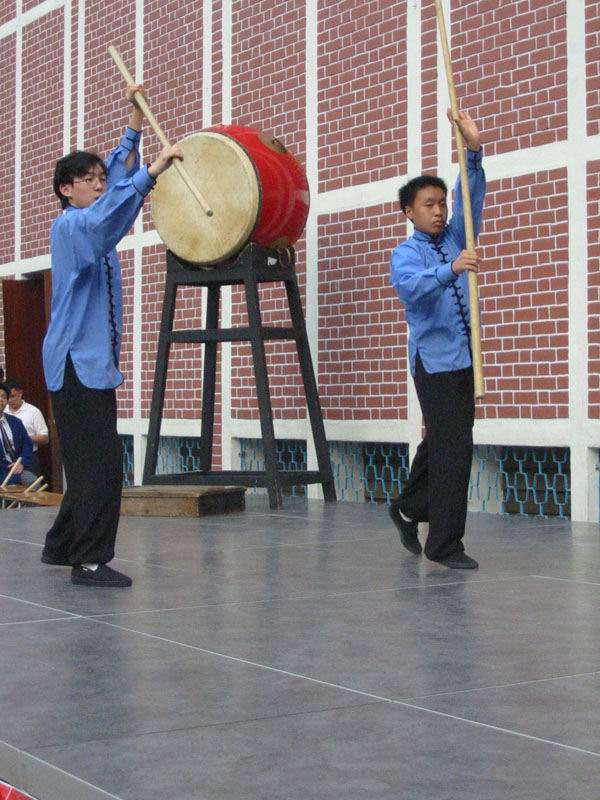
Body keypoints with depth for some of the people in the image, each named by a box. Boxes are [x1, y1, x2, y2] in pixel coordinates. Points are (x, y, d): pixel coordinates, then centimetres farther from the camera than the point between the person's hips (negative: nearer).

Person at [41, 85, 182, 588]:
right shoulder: (70, 226, -9)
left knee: (91, 461, 13)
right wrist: (152, 172, -39)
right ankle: (90, 561, -10)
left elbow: (119, 173, 24)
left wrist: (135, 121, 14)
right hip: (76, 361, -9)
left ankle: (62, 546, 24)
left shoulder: (96, 225, 16)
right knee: (100, 462, -12)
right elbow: (105, 217, -32)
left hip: (93, 360, 9)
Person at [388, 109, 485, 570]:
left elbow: (472, 199, -1)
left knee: (440, 442, 16)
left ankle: (409, 510, 36)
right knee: (453, 446, -11)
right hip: (434, 359, -6)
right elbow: (411, 287, -26)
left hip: (466, 357, 6)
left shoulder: (455, 239, 11)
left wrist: (473, 150, -15)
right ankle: (444, 544, -5)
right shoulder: (405, 254, -5)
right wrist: (451, 269, -43)